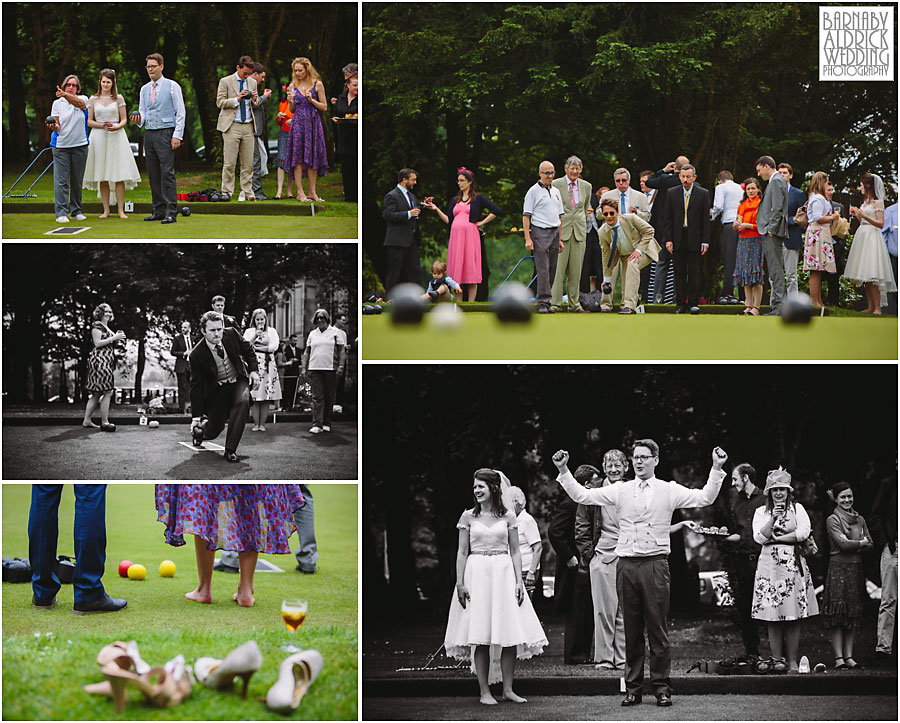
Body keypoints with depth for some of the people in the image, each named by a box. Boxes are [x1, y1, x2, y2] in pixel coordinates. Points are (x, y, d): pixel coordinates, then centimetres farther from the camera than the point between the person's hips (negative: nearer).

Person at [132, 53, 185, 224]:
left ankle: (170, 212, -13)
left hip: (166, 133, -6)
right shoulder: (144, 89, 16)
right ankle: (158, 210, 9)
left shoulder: (172, 86, 1)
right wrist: (139, 120, -4)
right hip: (149, 133, 6)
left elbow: (180, 112, -2)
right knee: (153, 174, 4)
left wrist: (177, 135, -11)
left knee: (167, 172, -11)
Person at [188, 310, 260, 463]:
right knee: (213, 432, 0)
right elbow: (196, 386, -18)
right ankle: (200, 429, 43)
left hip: (239, 381, 2)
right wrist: (196, 417, -20)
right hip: (217, 389, -2)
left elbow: (248, 351, 6)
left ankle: (230, 450, -25)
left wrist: (253, 370, -9)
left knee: (242, 401, -32)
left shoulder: (231, 334, -15)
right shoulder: (197, 355, -22)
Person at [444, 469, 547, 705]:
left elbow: (515, 552, 6)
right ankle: (484, 691, 1)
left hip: (504, 574, 1)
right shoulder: (468, 516, 5)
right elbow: (462, 552, 5)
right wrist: (460, 583, -3)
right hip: (477, 575, -1)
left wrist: (519, 581, -2)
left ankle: (508, 689, 6)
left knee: (510, 634, -2)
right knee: (480, 635, -3)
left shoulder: (508, 516, 5)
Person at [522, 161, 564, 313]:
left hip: (554, 233, 7)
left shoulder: (556, 191, 17)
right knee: (542, 269, -11)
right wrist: (527, 238, -15)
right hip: (540, 233, -7)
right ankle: (542, 303, -11)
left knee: (552, 270, 4)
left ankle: (541, 299, 10)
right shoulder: (534, 191, -3)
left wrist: (560, 239, 17)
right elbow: (526, 216, -7)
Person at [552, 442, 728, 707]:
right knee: (631, 629, 7)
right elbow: (582, 495, 8)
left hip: (655, 564, -2)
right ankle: (633, 688, 14)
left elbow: (704, 498, -4)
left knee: (658, 628, -1)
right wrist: (563, 471, 1)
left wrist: (716, 469, -13)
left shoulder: (669, 490, 4)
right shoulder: (620, 490, 9)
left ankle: (661, 687, 6)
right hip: (626, 564, 2)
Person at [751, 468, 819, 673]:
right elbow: (759, 537, -1)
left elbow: (803, 532, -5)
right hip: (769, 565, 1)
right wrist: (773, 518, -12)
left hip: (793, 564, -1)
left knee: (793, 618, -3)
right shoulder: (761, 512, 12)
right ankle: (777, 659, 4)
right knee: (772, 617, -1)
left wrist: (776, 538, -6)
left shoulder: (797, 509, 10)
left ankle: (793, 662, -1)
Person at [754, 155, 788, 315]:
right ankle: (776, 304, 10)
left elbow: (777, 209, -16)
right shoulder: (775, 181, 21)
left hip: (772, 232, -10)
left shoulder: (776, 181, -9)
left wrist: (770, 230, -17)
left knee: (776, 270, -11)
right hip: (770, 232, 10)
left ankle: (779, 305, -13)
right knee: (774, 270, 9)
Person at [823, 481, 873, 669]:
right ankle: (838, 658, -5)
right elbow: (843, 544, -13)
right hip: (838, 569, -5)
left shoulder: (860, 519, 14)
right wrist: (861, 543, 1)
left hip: (856, 569, 5)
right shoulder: (833, 520, -2)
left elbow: (870, 545, 8)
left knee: (853, 614, 4)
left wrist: (851, 545, -8)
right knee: (837, 614, -7)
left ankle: (849, 656, 8)